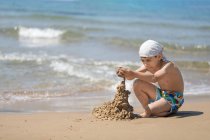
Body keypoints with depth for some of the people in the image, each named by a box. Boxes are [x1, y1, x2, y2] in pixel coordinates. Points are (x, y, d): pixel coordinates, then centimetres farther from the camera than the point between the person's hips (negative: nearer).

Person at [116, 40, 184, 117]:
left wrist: (134, 74, -51)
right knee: (137, 83, -7)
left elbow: (154, 78, -44)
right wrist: (124, 73, -32)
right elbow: (132, 76, -9)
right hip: (161, 94, 8)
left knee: (148, 112, -29)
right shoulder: (148, 66, -2)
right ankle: (148, 110, 1)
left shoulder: (168, 65, -25)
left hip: (173, 99, -8)